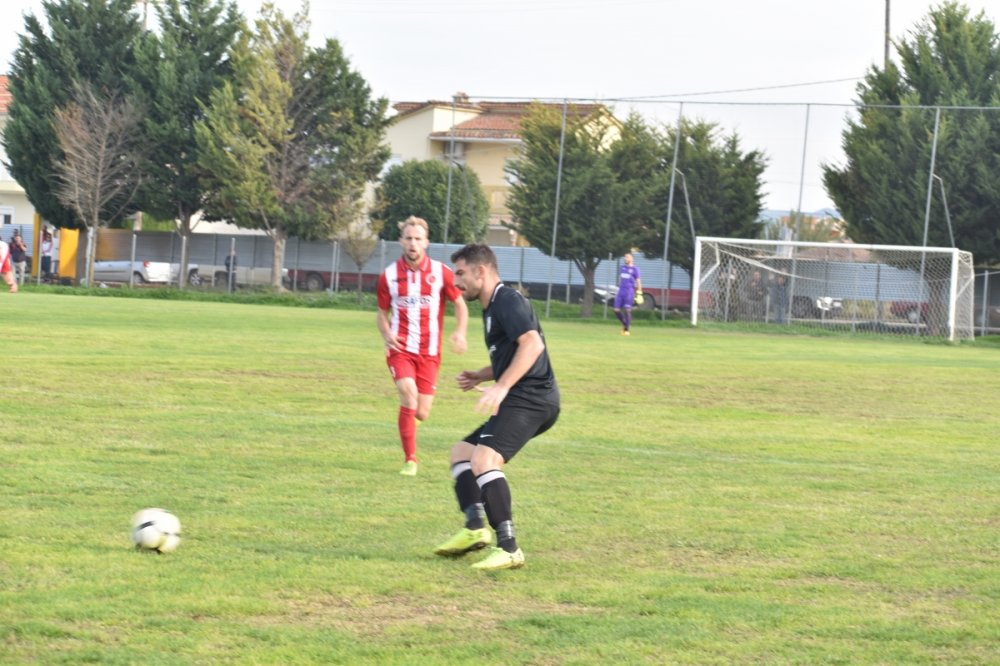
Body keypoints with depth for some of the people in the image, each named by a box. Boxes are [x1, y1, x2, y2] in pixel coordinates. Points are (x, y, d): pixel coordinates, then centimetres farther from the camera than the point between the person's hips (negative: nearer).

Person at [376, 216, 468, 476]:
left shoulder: (441, 273, -2)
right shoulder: (389, 276, 0)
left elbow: (460, 305, 7)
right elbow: (382, 313, 11)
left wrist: (460, 332, -12)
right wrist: (386, 334, -10)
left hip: (430, 352, 1)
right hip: (401, 348, -1)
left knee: (421, 413, 1)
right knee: (409, 394, -25)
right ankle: (410, 460, -15)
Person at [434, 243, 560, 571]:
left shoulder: (507, 300, -10)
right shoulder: (492, 307, 22)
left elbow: (532, 344, -26)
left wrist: (501, 386, -32)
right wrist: (480, 376, 18)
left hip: (530, 399, -12)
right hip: (518, 401, 12)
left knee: (484, 458, -27)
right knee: (461, 451, 19)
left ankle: (509, 549, -30)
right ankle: (475, 528, 7)